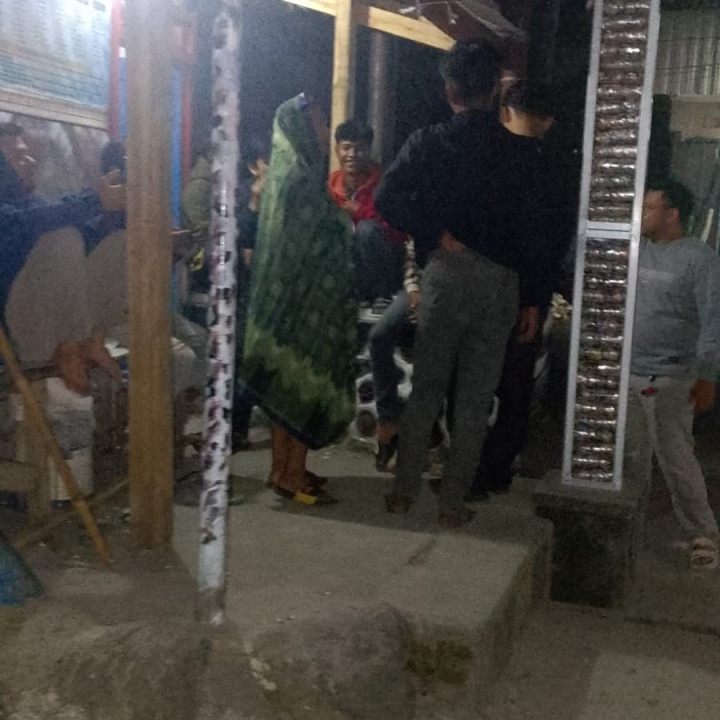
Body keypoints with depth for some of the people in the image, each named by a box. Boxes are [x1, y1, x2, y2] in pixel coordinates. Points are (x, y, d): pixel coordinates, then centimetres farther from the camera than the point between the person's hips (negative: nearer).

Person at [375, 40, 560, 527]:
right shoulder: (516, 150, -1)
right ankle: (453, 503, 14)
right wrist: (532, 299, 4)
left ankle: (404, 491, 19)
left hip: (447, 273, 0)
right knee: (476, 397, 7)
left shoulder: (429, 144, -2)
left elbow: (388, 200, -13)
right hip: (501, 280, 0)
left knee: (426, 388, 12)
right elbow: (530, 230, -2)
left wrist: (438, 233, -4)